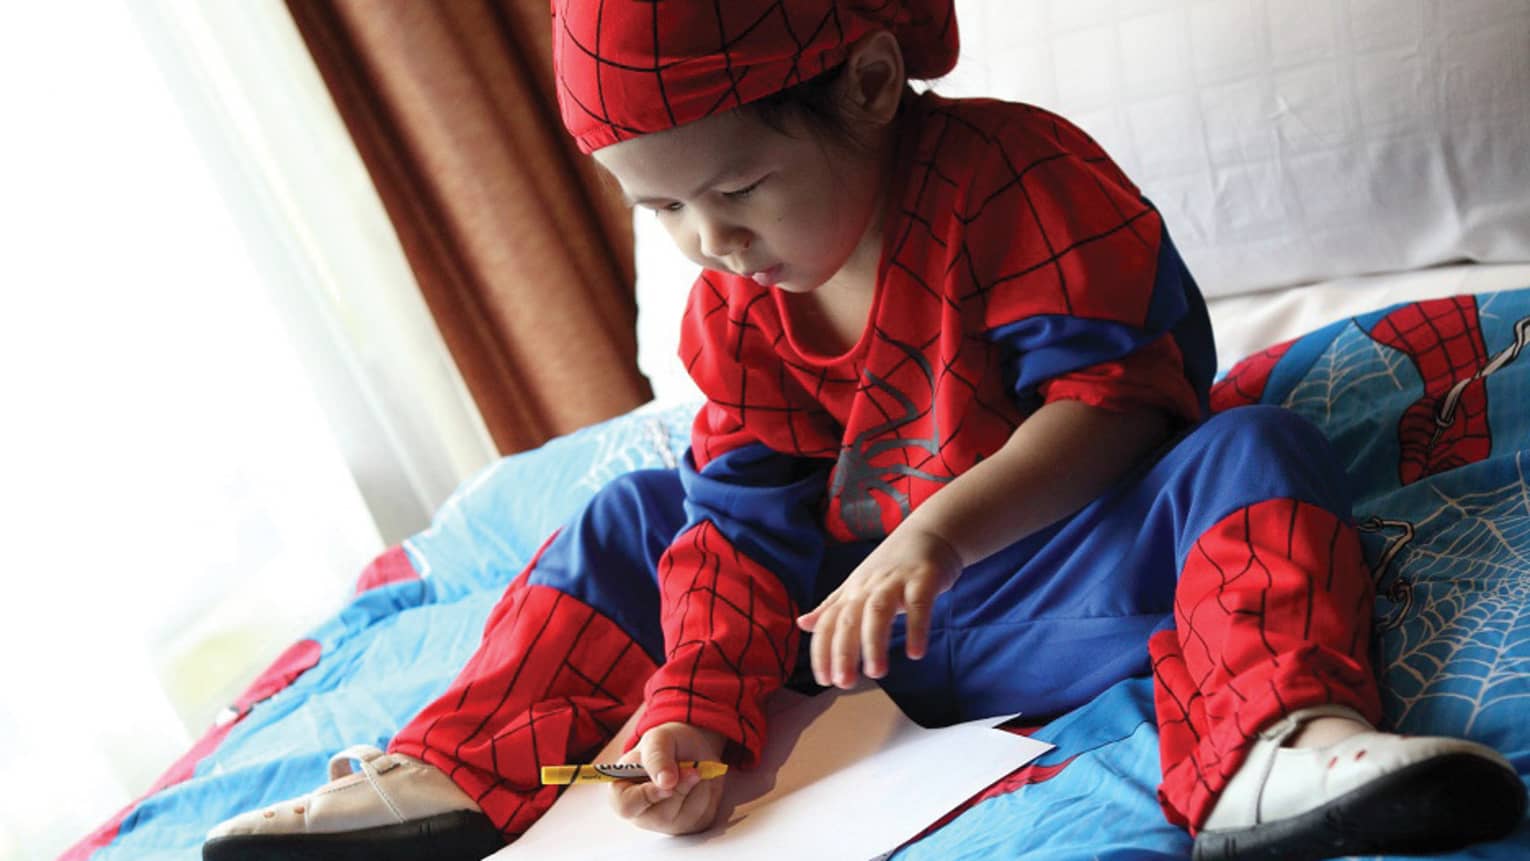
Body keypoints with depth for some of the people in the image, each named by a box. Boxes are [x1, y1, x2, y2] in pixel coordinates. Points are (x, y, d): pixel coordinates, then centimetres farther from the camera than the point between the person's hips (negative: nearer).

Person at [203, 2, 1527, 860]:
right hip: (862, 597, 5)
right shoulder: (733, 302, 0)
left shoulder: (1012, 172, -17)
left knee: (1249, 459, -31)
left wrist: (940, 533, -35)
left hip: (1058, 574, -5)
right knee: (636, 522, 3)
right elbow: (751, 516, -2)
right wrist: (694, 708, -16)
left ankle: (1275, 743, -58)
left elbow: (1114, 399, -22)